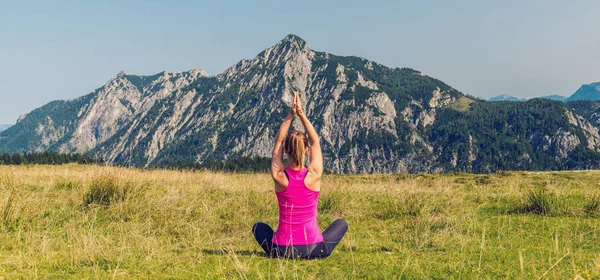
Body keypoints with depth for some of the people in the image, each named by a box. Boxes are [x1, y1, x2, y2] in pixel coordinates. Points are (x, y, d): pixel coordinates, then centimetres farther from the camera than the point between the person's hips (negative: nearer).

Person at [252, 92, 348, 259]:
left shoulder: (279, 176, -10)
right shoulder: (314, 175, -11)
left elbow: (277, 142, 4)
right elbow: (315, 141, 4)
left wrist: (290, 115, 3)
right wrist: (301, 114, 3)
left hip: (282, 251, 2)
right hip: (314, 250, -1)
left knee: (258, 227, 32)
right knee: (341, 223, 27)